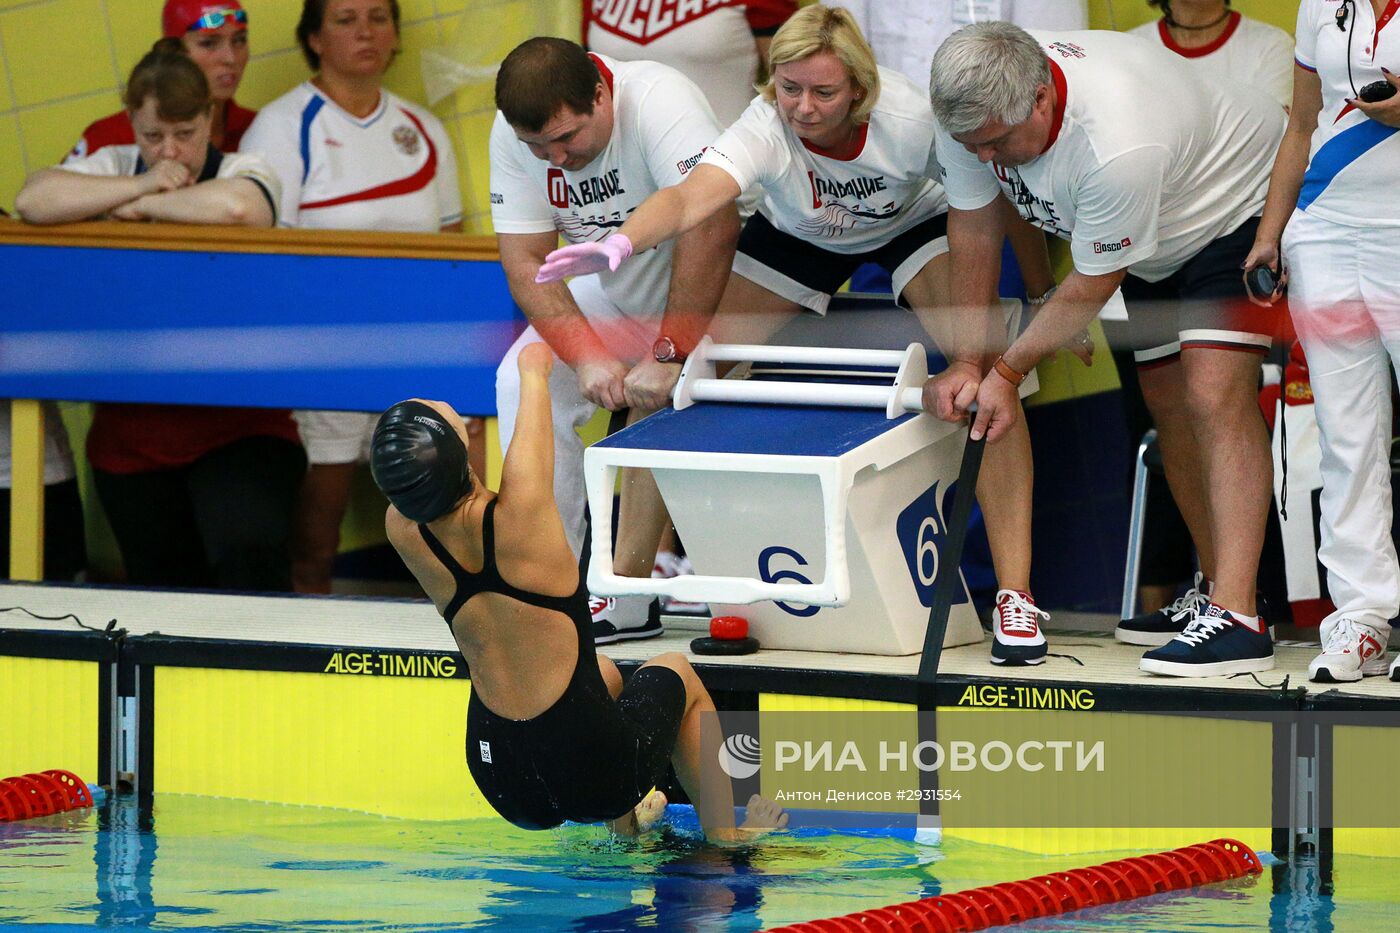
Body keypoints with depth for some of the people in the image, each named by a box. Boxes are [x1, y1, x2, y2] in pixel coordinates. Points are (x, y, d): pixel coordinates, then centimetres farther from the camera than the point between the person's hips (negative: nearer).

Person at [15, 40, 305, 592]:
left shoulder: (241, 171, -1)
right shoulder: (112, 167, 8)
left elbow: (236, 207, -27)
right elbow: (32, 200, -10)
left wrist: (144, 206, -13)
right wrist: (138, 186, -14)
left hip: (238, 427, -4)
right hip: (132, 437, 4)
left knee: (251, 556, -25)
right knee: (163, 586, 10)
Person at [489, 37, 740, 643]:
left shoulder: (657, 102, -34)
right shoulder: (513, 136, -15)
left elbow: (713, 227, -43)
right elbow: (525, 262, -15)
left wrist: (671, 357, -42)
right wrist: (588, 358, -30)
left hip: (705, 297, -6)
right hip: (615, 294, 6)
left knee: (653, 405, -27)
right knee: (523, 380, -9)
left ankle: (629, 593, -24)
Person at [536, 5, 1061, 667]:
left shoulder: (911, 121, -36)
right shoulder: (765, 128, -37)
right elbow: (691, 197, -56)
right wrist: (623, 241, -76)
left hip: (914, 224, -2)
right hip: (798, 236, 2)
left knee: (990, 371, -26)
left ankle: (1014, 593, -23)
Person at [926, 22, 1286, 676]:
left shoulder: (1117, 143, -42)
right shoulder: (974, 109, -21)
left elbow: (1091, 287, -28)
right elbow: (974, 228, -6)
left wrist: (1007, 372, -18)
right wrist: (965, 364, -6)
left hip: (1239, 201, -8)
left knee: (1214, 394, -21)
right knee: (1166, 402, 9)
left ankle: (1237, 619, -29)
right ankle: (1216, 590, 21)